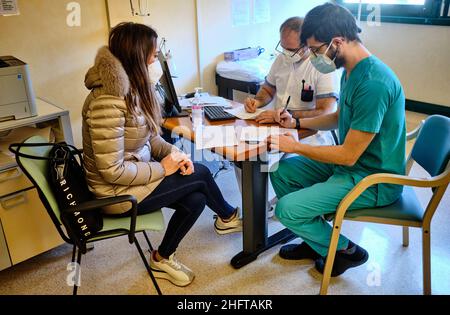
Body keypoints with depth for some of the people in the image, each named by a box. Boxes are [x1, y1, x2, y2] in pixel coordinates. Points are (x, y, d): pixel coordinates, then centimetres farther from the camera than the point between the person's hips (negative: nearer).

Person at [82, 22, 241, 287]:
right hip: (118, 193, -8)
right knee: (200, 174, -6)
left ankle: (163, 259, 18)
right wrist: (162, 168, -18)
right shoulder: (108, 102, -29)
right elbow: (112, 171, -28)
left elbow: (149, 136, 9)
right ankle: (228, 217, 27)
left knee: (195, 199, -4)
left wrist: (173, 153, -9)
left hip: (135, 173, 8)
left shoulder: (134, 87, 0)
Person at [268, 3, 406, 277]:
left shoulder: (374, 83, -29)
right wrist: (297, 123, 6)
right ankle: (316, 240, 21)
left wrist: (295, 146, -15)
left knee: (286, 209, -16)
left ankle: (346, 250, 11)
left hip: (374, 180, -10)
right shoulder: (353, 71, 3)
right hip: (350, 162, 10)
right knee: (281, 172, 8)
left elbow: (348, 155, -25)